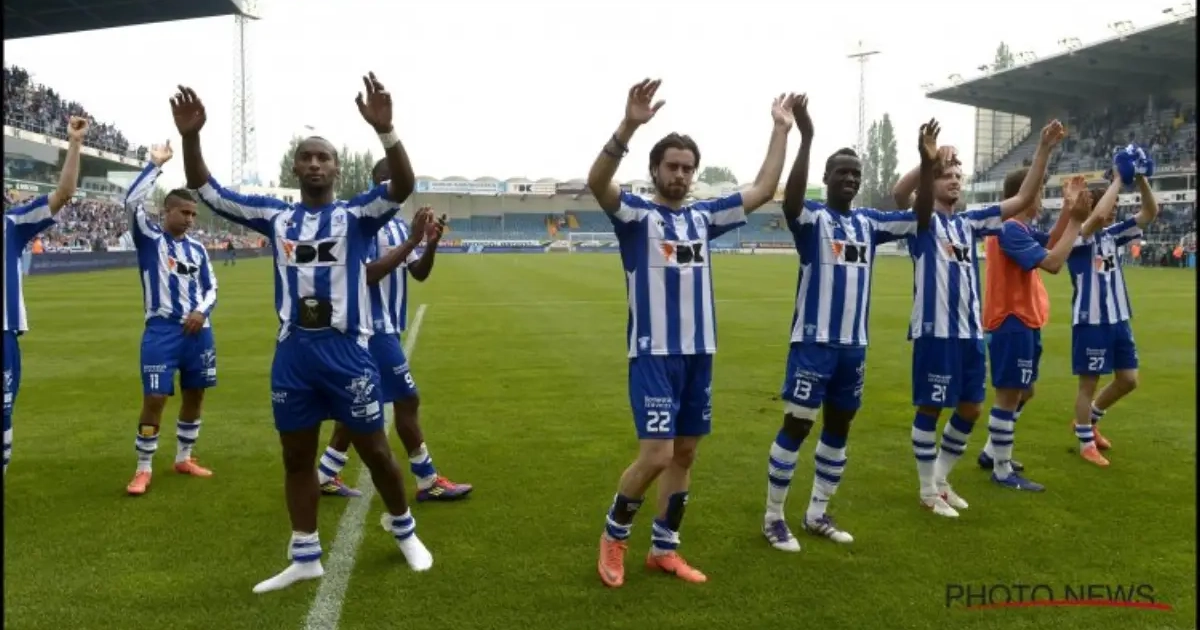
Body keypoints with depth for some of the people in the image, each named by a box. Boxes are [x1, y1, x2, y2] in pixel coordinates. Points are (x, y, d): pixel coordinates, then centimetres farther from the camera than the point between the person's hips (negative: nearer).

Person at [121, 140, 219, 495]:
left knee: (195, 394, 12)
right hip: (162, 330, -5)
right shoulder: (149, 237, -1)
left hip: (197, 330, 5)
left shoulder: (197, 248, 12)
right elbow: (132, 201, -16)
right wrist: (156, 165, -14)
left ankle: (184, 458, 28)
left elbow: (211, 288, 15)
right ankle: (144, 469, 7)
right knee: (154, 398, -6)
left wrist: (202, 312, -4)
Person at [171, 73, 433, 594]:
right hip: (292, 353, 4)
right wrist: (190, 137, -6)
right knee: (296, 457, 12)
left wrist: (384, 130, -35)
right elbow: (206, 191, 10)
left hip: (347, 351, -4)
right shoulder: (275, 216, 9)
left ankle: (404, 529, 32)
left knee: (374, 450, 7)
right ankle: (305, 558, 27)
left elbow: (403, 187, -20)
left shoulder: (356, 214, -2)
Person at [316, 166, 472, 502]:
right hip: (376, 328, -9)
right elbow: (367, 274, -25)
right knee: (407, 400, -3)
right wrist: (412, 241, -26)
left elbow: (419, 274, 9)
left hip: (385, 328, 9)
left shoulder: (398, 226, 12)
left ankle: (325, 475, 23)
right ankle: (429, 482, 7)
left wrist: (430, 244, -9)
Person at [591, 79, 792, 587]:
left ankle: (664, 549, 26)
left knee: (685, 454, 11)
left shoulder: (703, 216, 10)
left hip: (699, 354, 6)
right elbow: (597, 182, -25)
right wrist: (629, 125, -38)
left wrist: (781, 130, 12)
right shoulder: (636, 215, -6)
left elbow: (763, 190, 15)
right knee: (656, 455, -12)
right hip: (654, 354, -6)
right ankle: (614, 535, 13)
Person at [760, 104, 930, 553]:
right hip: (813, 342, -7)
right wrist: (806, 138, -37)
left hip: (854, 345, 7)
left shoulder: (868, 223, 10)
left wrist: (927, 162, -1)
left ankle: (817, 514, 27)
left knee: (838, 427, 13)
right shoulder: (812, 218, -8)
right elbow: (790, 201, -30)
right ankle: (773, 518, 10)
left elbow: (920, 220, 10)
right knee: (797, 425, -3)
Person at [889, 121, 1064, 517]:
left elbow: (1022, 199, 11)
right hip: (935, 332, -7)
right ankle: (928, 490, 16)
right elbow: (899, 192, -24)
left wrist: (1043, 150, 2)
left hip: (971, 332, 7)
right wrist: (930, 159, -37)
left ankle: (941, 478, 30)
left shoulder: (969, 223, 15)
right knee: (930, 409, 3)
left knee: (970, 410, 13)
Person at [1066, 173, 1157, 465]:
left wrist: (1140, 180, -8)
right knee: (1089, 383, 3)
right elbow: (1099, 215, -33)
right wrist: (1118, 180, -22)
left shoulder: (1112, 234, 8)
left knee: (1128, 380, 13)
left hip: (1118, 319, 8)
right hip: (1090, 322, -7)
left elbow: (1150, 213, 6)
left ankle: (1089, 421, 34)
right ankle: (1086, 443, 16)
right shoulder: (1077, 237, -13)